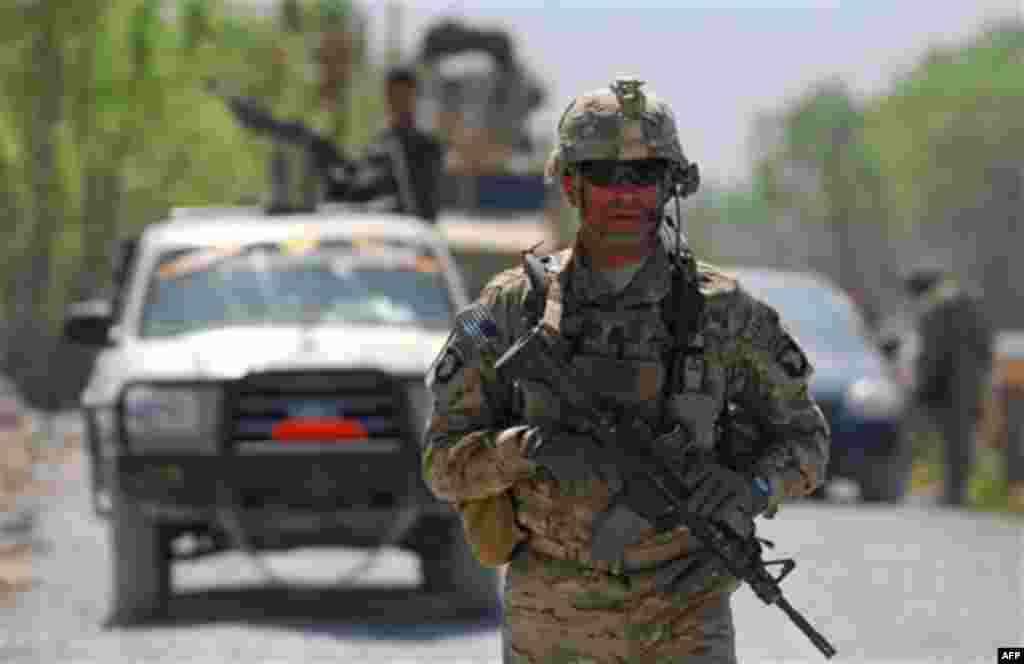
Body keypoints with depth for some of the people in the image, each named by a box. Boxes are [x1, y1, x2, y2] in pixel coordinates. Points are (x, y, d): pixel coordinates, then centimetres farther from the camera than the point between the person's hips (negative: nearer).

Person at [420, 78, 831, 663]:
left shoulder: (720, 310, -4)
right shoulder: (513, 307, -3)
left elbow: (803, 440, 5)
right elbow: (447, 463, -4)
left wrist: (749, 488, -18)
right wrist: (536, 447, -25)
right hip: (555, 617, 2)